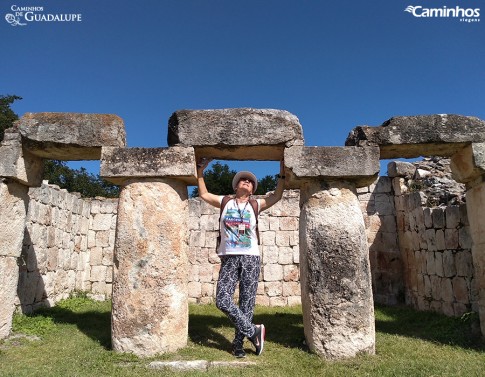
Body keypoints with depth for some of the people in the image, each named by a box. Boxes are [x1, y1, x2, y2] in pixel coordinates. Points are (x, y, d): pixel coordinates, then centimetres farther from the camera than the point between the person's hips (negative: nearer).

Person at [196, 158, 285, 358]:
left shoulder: (255, 205, 11)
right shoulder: (225, 201, 12)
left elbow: (276, 196, 16)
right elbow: (203, 194, 21)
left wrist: (282, 173, 12)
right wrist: (200, 171, 18)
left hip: (251, 258, 0)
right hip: (229, 258, 0)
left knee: (247, 303, 1)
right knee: (222, 301, -12)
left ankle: (238, 342, 16)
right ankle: (253, 331, 3)